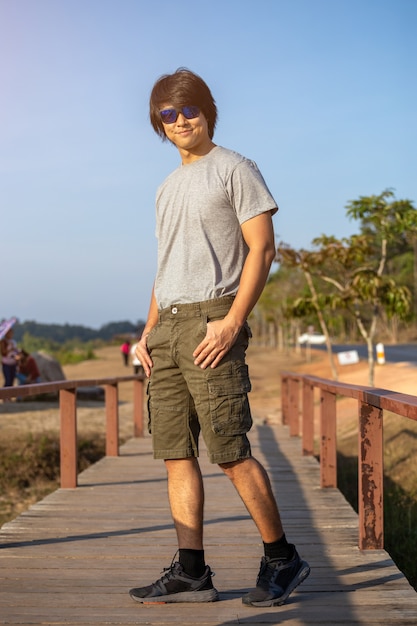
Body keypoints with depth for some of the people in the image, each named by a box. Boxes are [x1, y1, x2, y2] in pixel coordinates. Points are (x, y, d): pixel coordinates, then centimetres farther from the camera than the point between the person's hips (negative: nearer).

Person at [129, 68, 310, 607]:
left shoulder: (234, 170, 1)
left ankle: (281, 558, 4)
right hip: (167, 327, 8)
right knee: (175, 452, 3)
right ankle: (191, 572, 6)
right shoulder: (167, 188, 24)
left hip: (211, 323, -8)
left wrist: (231, 321, -18)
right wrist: (149, 330, 12)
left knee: (230, 451, -9)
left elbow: (261, 249, -8)